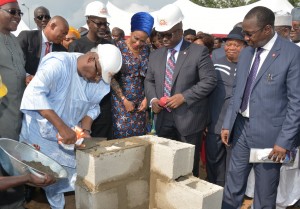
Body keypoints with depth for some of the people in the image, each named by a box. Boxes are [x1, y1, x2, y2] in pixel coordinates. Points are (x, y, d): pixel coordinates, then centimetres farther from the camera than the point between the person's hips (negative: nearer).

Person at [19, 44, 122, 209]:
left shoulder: (100, 82, -4)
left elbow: (92, 107, 5)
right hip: (41, 136, -5)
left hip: (69, 139, 6)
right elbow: (34, 93, -34)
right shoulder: (58, 63, -24)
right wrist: (61, 126, -37)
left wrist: (85, 130, -14)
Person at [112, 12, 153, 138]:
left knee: (138, 134, 6)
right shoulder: (119, 47, -8)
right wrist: (124, 100, -11)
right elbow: (111, 77, -9)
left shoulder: (146, 49, 3)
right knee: (121, 134, -3)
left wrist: (147, 98, -2)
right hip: (120, 99, -3)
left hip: (140, 102, 4)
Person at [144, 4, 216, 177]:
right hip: (163, 119, 5)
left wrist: (184, 96, -19)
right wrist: (152, 99, -5)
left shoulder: (199, 51, -5)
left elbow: (210, 80, -11)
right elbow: (149, 81, 16)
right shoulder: (155, 55, 11)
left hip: (189, 118, -4)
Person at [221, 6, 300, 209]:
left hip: (269, 133, -5)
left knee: (265, 193, 11)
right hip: (241, 128, 6)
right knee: (232, 186, 15)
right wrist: (227, 124, 9)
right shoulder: (246, 52, 7)